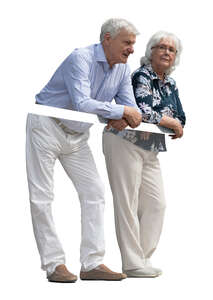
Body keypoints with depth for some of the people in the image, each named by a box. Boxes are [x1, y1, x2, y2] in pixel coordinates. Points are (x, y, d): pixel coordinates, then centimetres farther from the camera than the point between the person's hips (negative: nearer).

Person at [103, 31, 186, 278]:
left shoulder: (171, 85, 14)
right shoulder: (142, 76, -11)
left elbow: (180, 118, 13)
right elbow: (143, 112, -22)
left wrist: (176, 126, -7)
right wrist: (172, 123, -10)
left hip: (150, 150, 9)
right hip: (125, 143, -9)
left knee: (156, 204, 5)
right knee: (127, 202, -6)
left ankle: (143, 258, 13)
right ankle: (132, 264, -4)